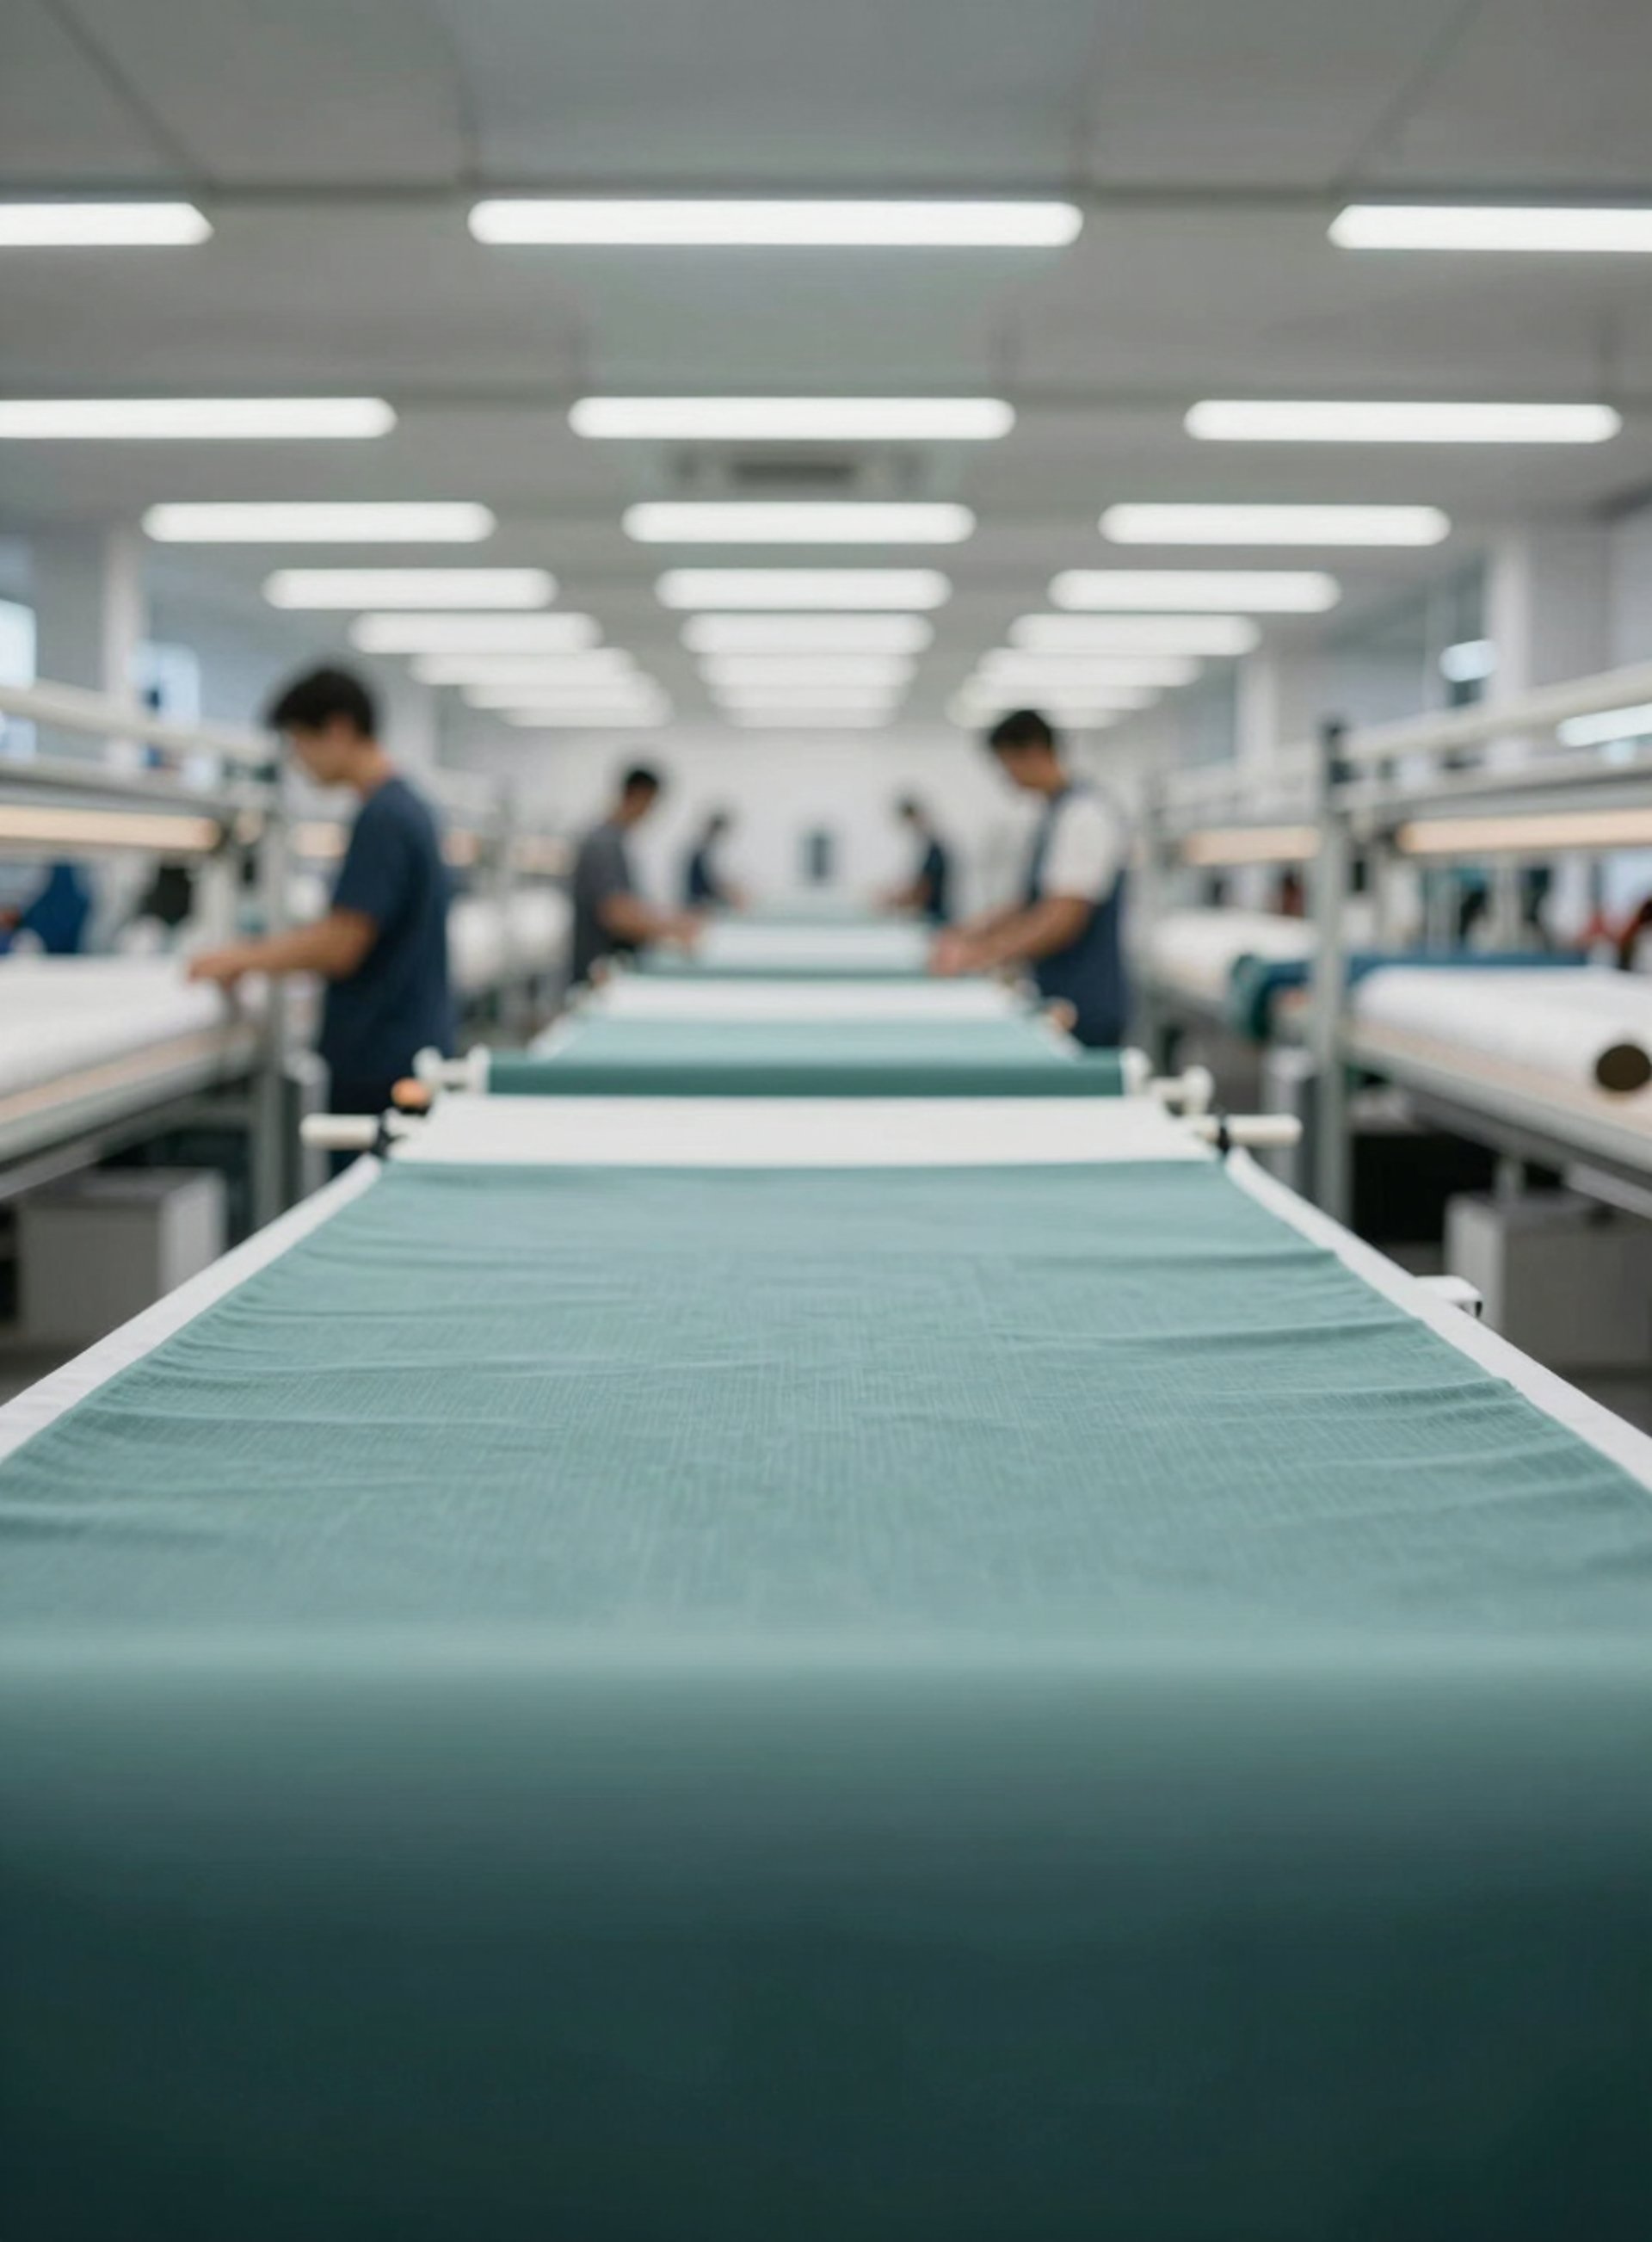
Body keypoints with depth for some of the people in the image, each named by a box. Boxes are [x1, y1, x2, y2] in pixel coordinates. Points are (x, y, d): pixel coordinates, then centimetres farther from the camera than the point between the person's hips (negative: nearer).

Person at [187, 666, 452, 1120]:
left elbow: (340, 946, -19)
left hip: (381, 1061, -9)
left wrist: (242, 959, -7)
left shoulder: (382, 818, -17)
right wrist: (256, 954, 18)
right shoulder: (406, 806, 13)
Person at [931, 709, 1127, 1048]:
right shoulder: (1053, 816, 13)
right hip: (1056, 999, 9)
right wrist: (971, 934, 13)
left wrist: (985, 954, -22)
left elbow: (1063, 918, -22)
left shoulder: (1082, 816, -15)